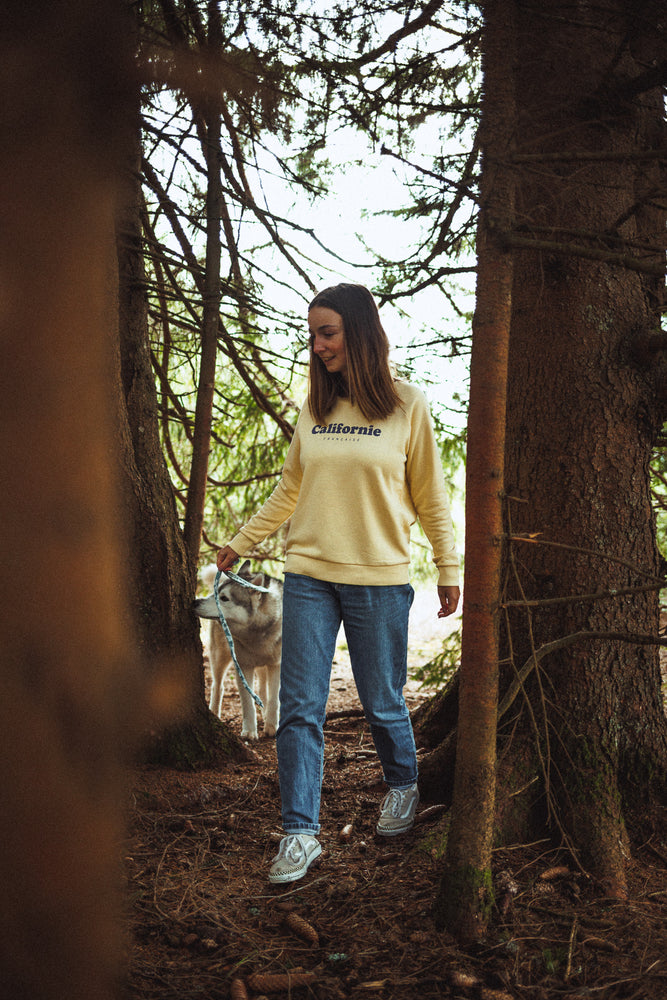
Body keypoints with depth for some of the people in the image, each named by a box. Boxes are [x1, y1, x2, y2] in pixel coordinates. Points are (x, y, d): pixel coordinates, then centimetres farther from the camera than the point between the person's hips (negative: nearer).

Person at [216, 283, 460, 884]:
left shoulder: (408, 405, -2)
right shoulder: (315, 409, 7)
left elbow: (431, 498, 4)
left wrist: (449, 570, 5)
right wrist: (241, 542, 19)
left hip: (380, 580, -3)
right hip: (308, 576, 3)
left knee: (383, 704, 9)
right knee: (300, 709, -1)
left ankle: (403, 788, 37)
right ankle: (300, 831, 7)